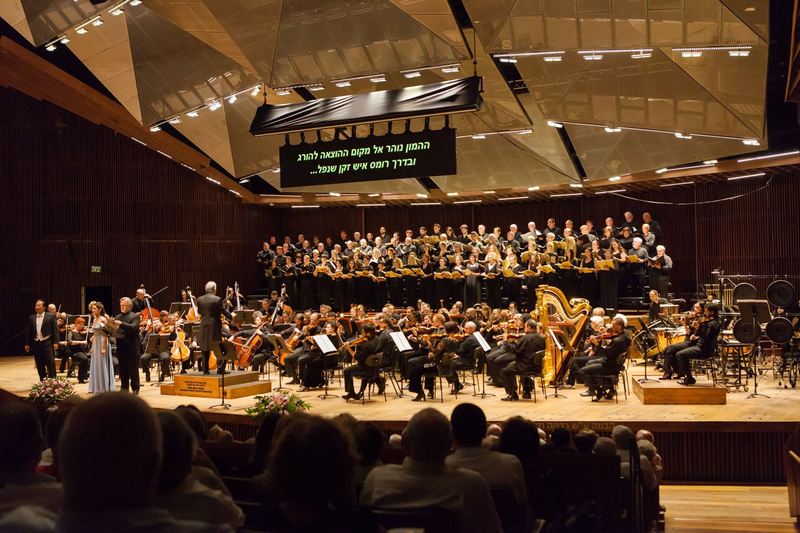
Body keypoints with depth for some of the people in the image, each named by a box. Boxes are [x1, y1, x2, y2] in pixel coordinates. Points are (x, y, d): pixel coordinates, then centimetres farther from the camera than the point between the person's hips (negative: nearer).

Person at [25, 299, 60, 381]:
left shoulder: (51, 316, 0)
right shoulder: (32, 318, 11)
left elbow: (55, 330, -4)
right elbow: (28, 332, 12)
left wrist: (56, 342, -11)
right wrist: (27, 344, 8)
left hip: (47, 343, -4)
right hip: (36, 343, 4)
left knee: (50, 362, -7)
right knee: (39, 364, 7)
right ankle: (42, 381, 15)